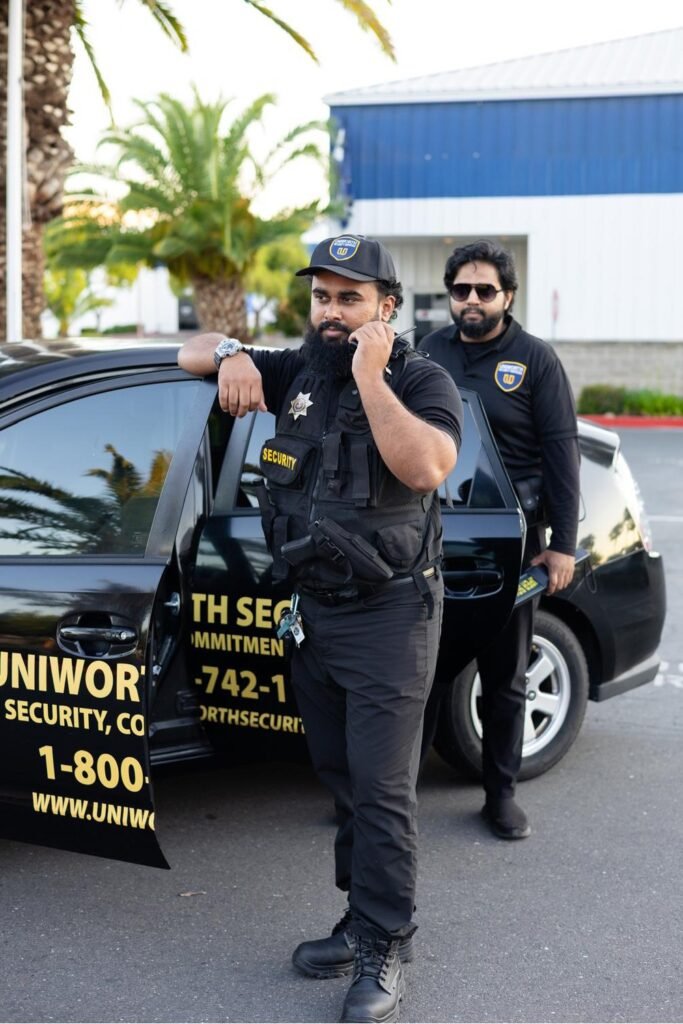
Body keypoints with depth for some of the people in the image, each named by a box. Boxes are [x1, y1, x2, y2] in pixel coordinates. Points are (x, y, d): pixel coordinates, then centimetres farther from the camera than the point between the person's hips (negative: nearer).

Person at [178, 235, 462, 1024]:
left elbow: (425, 467, -27)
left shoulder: (421, 381, -8)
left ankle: (384, 951, 4)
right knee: (340, 778, 13)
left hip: (387, 616, -6)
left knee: (381, 788, -5)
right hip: (312, 612, 6)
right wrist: (229, 354, -9)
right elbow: (192, 351, 14)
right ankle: (362, 920, 25)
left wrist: (370, 378, -24)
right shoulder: (297, 372, 8)